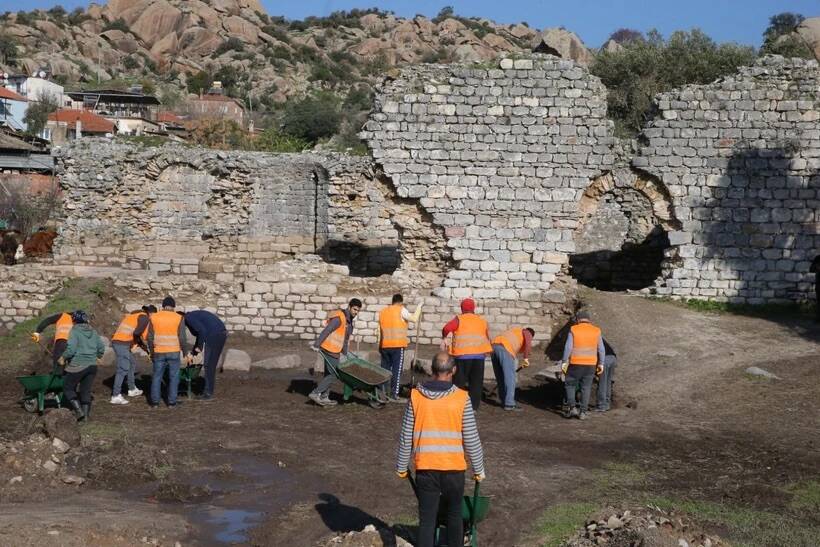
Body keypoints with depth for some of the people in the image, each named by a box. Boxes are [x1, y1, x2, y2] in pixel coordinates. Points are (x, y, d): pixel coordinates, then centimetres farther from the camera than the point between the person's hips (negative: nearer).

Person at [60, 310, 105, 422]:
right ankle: (86, 414, 12)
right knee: (86, 390, 14)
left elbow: (71, 349, -20)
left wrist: (63, 357, -5)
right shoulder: (93, 332, 9)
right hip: (92, 365, 6)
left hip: (78, 365, -6)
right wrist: (97, 357, 29)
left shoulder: (75, 331, -10)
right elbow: (101, 347, 13)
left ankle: (79, 411, -2)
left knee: (68, 388, 9)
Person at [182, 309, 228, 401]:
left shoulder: (189, 318, -5)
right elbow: (200, 334, 30)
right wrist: (193, 353, 30)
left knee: (208, 365, -2)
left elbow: (202, 331, -18)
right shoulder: (194, 316, 24)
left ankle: (208, 394, 2)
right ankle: (209, 391, 21)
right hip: (222, 334, 9)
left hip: (214, 335, -9)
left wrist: (199, 346, -5)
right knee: (211, 365, 16)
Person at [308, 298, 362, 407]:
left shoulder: (349, 320, 13)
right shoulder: (339, 318, -17)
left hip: (335, 350, 10)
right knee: (332, 374, -8)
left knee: (329, 374, 12)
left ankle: (324, 397, 18)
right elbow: (326, 331, -24)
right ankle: (315, 393, -4)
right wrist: (316, 345, -29)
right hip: (330, 349, -10)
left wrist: (345, 353, 25)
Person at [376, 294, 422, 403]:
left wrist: (379, 346, 20)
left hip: (384, 346, 5)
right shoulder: (401, 310, -4)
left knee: (385, 369, 12)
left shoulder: (383, 312, 14)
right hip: (397, 345, -5)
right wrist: (419, 307, -1)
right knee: (397, 370, -2)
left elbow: (379, 330, 15)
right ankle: (394, 395, -5)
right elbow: (414, 319, -16)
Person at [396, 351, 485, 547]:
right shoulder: (461, 398, -8)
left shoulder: (416, 396, -4)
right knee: (454, 515, 19)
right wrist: (478, 469, 7)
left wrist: (401, 467, 11)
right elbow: (471, 439, -5)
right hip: (454, 468, 0)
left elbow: (406, 437, 0)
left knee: (427, 519, 5)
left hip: (425, 467, 1)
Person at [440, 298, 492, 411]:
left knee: (459, 381, 7)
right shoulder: (482, 320, 14)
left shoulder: (459, 319, 1)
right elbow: (488, 337, 13)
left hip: (462, 355, -3)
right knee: (476, 382, 10)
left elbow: (447, 328, -16)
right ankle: (474, 406, 9)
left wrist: (443, 339, 0)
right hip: (479, 355, 3)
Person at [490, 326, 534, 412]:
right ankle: (509, 404, -7)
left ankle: (504, 400, 23)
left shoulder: (514, 330, 40)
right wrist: (526, 358, -4)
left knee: (500, 376, 16)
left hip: (494, 345, 7)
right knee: (510, 377, -5)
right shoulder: (527, 333, 20)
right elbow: (528, 343, -5)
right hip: (505, 349, -7)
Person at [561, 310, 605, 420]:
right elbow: (601, 349, 2)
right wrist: (601, 364, 8)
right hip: (591, 364, 2)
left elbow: (568, 347, -11)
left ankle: (572, 408, 1)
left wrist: (564, 362, -7)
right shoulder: (596, 331, 3)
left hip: (576, 363, -2)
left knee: (570, 385, 12)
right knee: (586, 388, 8)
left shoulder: (573, 330, -4)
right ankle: (583, 412, 4)